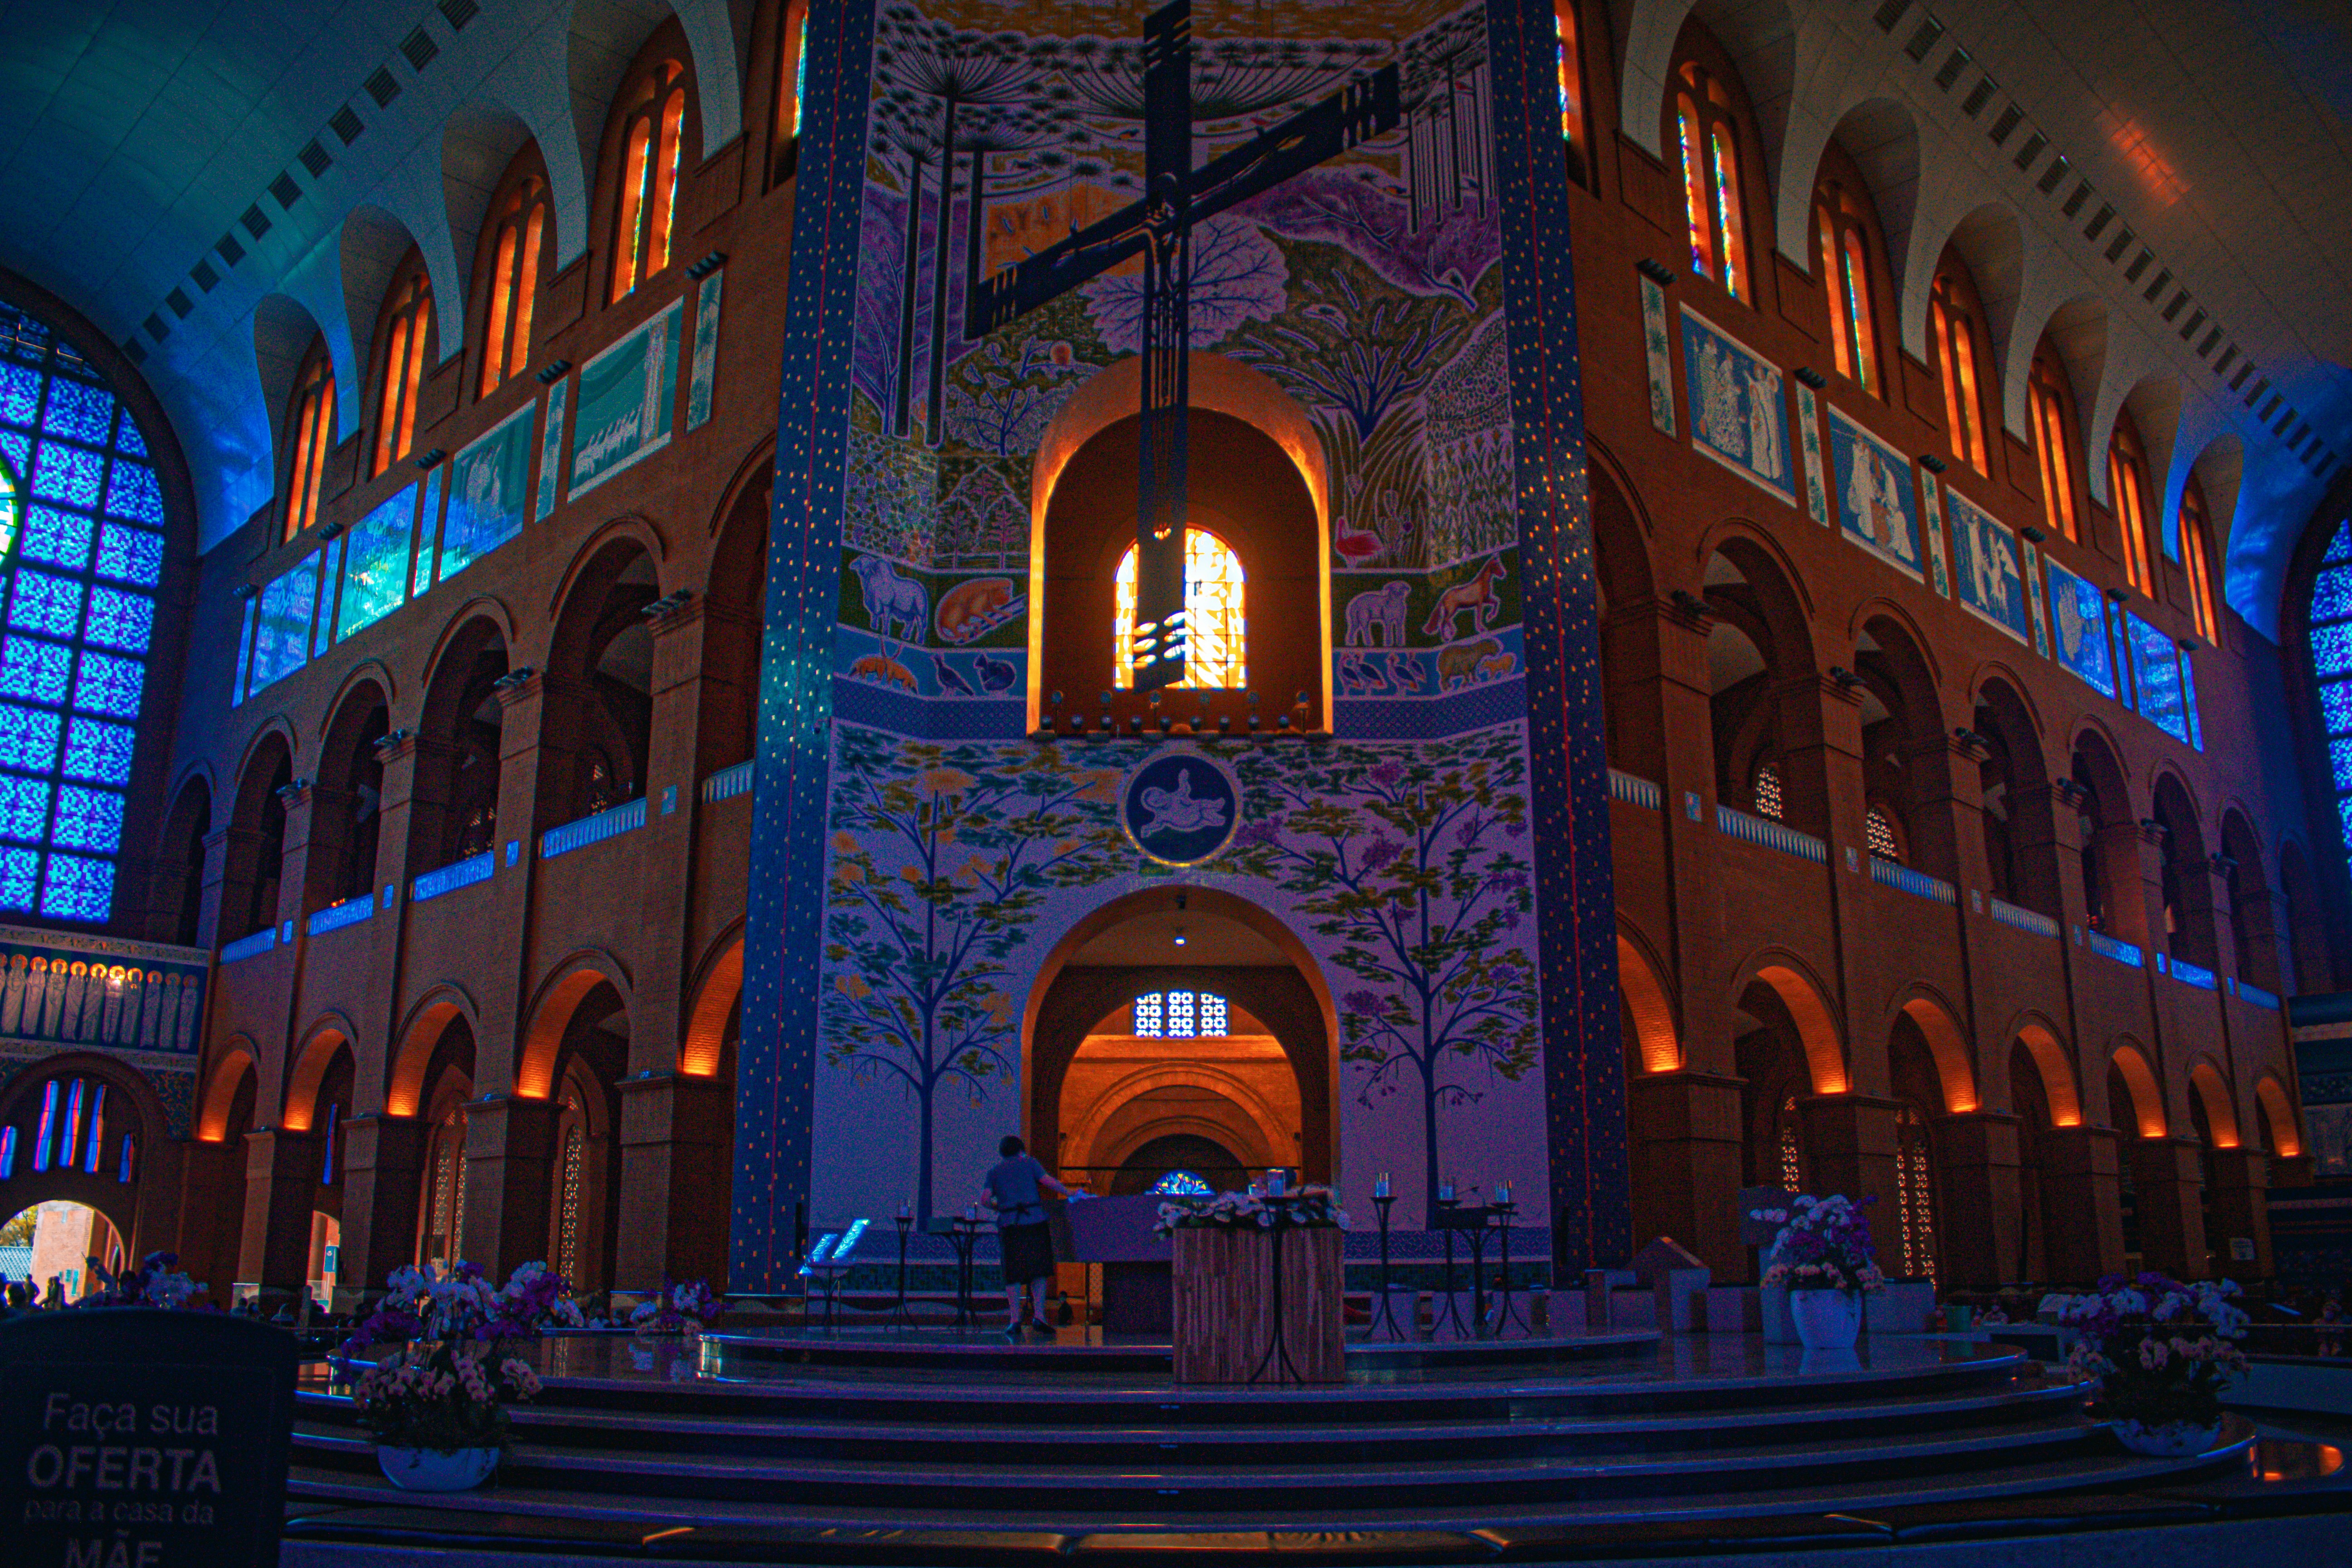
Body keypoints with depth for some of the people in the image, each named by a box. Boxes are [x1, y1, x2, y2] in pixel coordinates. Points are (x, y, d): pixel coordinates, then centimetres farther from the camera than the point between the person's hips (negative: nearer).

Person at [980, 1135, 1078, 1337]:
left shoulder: (994, 1171, 16)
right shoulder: (1029, 1163, 12)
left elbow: (985, 1199, 4)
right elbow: (1047, 1182, -1)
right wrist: (1068, 1192, 11)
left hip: (1009, 1224, 2)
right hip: (1034, 1221, -1)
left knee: (1013, 1274, 4)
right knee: (1039, 1271, 5)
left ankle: (1015, 1320, -3)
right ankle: (1039, 1315, -5)